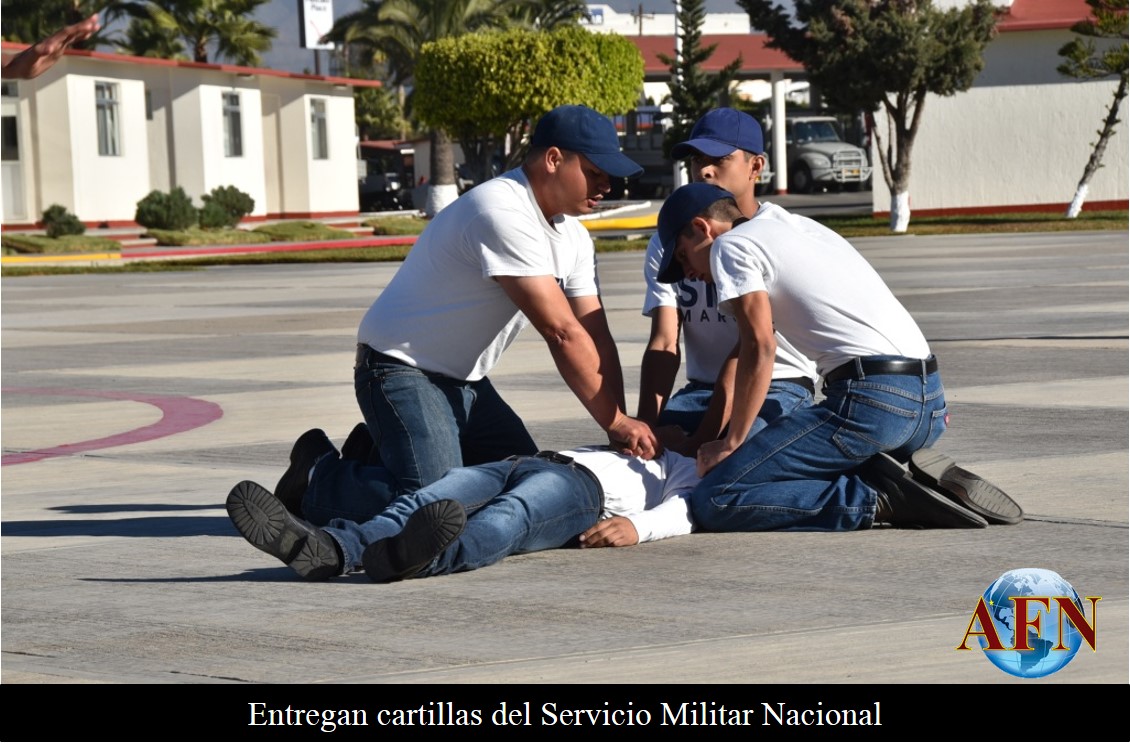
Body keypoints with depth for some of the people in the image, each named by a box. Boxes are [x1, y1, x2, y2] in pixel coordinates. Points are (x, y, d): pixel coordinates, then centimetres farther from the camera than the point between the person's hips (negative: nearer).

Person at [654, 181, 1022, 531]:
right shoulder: (801, 225, 29)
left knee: (713, 502, -9)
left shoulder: (730, 245, 3)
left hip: (871, 398, -9)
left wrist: (731, 443, -2)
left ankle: (878, 502, -14)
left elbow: (759, 347, -7)